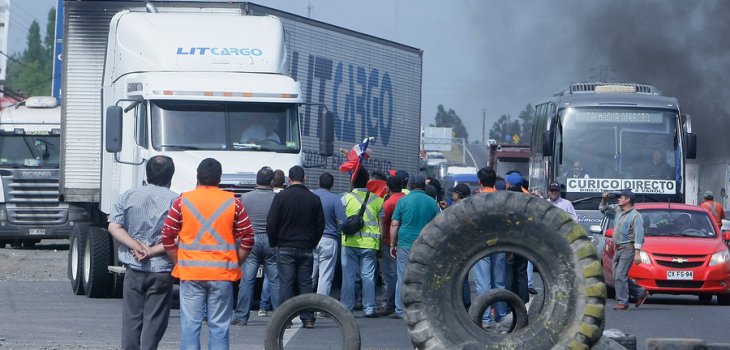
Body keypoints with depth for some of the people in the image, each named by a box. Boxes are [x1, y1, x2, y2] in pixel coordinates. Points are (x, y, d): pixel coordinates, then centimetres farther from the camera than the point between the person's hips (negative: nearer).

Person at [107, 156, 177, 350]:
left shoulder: (128, 197, 4)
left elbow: (114, 227, -3)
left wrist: (135, 246, -8)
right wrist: (153, 251, -10)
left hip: (134, 269, 2)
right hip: (162, 270, -2)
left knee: (131, 318, 9)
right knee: (154, 320, 1)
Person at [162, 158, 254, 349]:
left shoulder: (182, 201, 1)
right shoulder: (233, 203, 2)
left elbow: (167, 237, 0)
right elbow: (248, 239, 1)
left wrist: (178, 263, 10)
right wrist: (235, 265, 10)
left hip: (190, 273, 0)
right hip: (222, 274, 0)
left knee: (190, 325, 2)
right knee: (219, 326, 4)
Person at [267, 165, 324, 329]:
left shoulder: (281, 197, -5)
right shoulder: (314, 199, 3)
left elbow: (271, 223, -5)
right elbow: (320, 225, 8)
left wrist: (273, 243, 8)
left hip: (285, 248, -2)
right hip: (307, 249, 2)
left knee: (286, 283, -2)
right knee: (306, 284, 5)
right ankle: (308, 318, 2)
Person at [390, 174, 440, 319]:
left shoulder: (403, 201, -1)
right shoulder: (432, 202, 4)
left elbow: (394, 225, -2)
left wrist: (392, 244, 6)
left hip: (405, 244, -1)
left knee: (403, 278, 3)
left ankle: (400, 311, 4)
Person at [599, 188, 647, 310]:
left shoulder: (635, 216, -9)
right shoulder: (617, 210, 14)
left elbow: (639, 235, -15)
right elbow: (603, 209, 29)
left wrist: (637, 253, -21)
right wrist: (604, 200, 8)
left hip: (628, 249, -9)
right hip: (618, 249, 9)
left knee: (620, 275, -14)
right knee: (617, 277, 8)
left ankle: (622, 302, -11)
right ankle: (640, 293, 19)